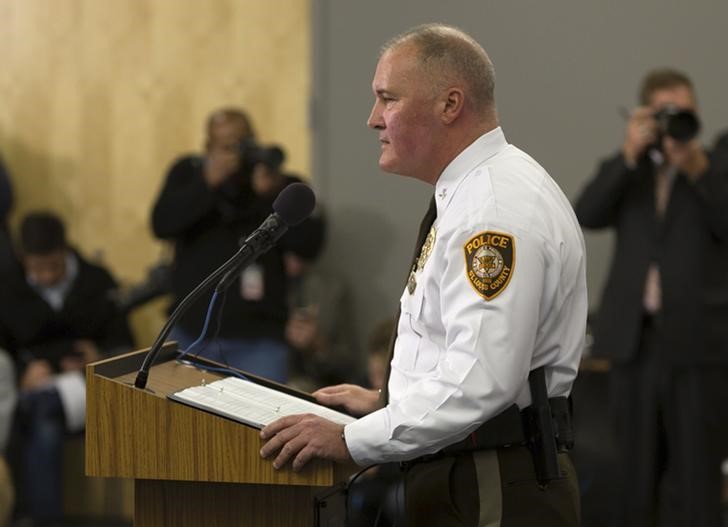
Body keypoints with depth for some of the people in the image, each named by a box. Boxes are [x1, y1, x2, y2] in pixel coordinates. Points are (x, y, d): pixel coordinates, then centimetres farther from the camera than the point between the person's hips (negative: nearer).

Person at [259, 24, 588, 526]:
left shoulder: (496, 207, -18)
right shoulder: (473, 195, 16)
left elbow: (481, 381, -26)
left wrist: (351, 440, -22)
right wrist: (388, 403, 17)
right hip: (458, 480, 10)